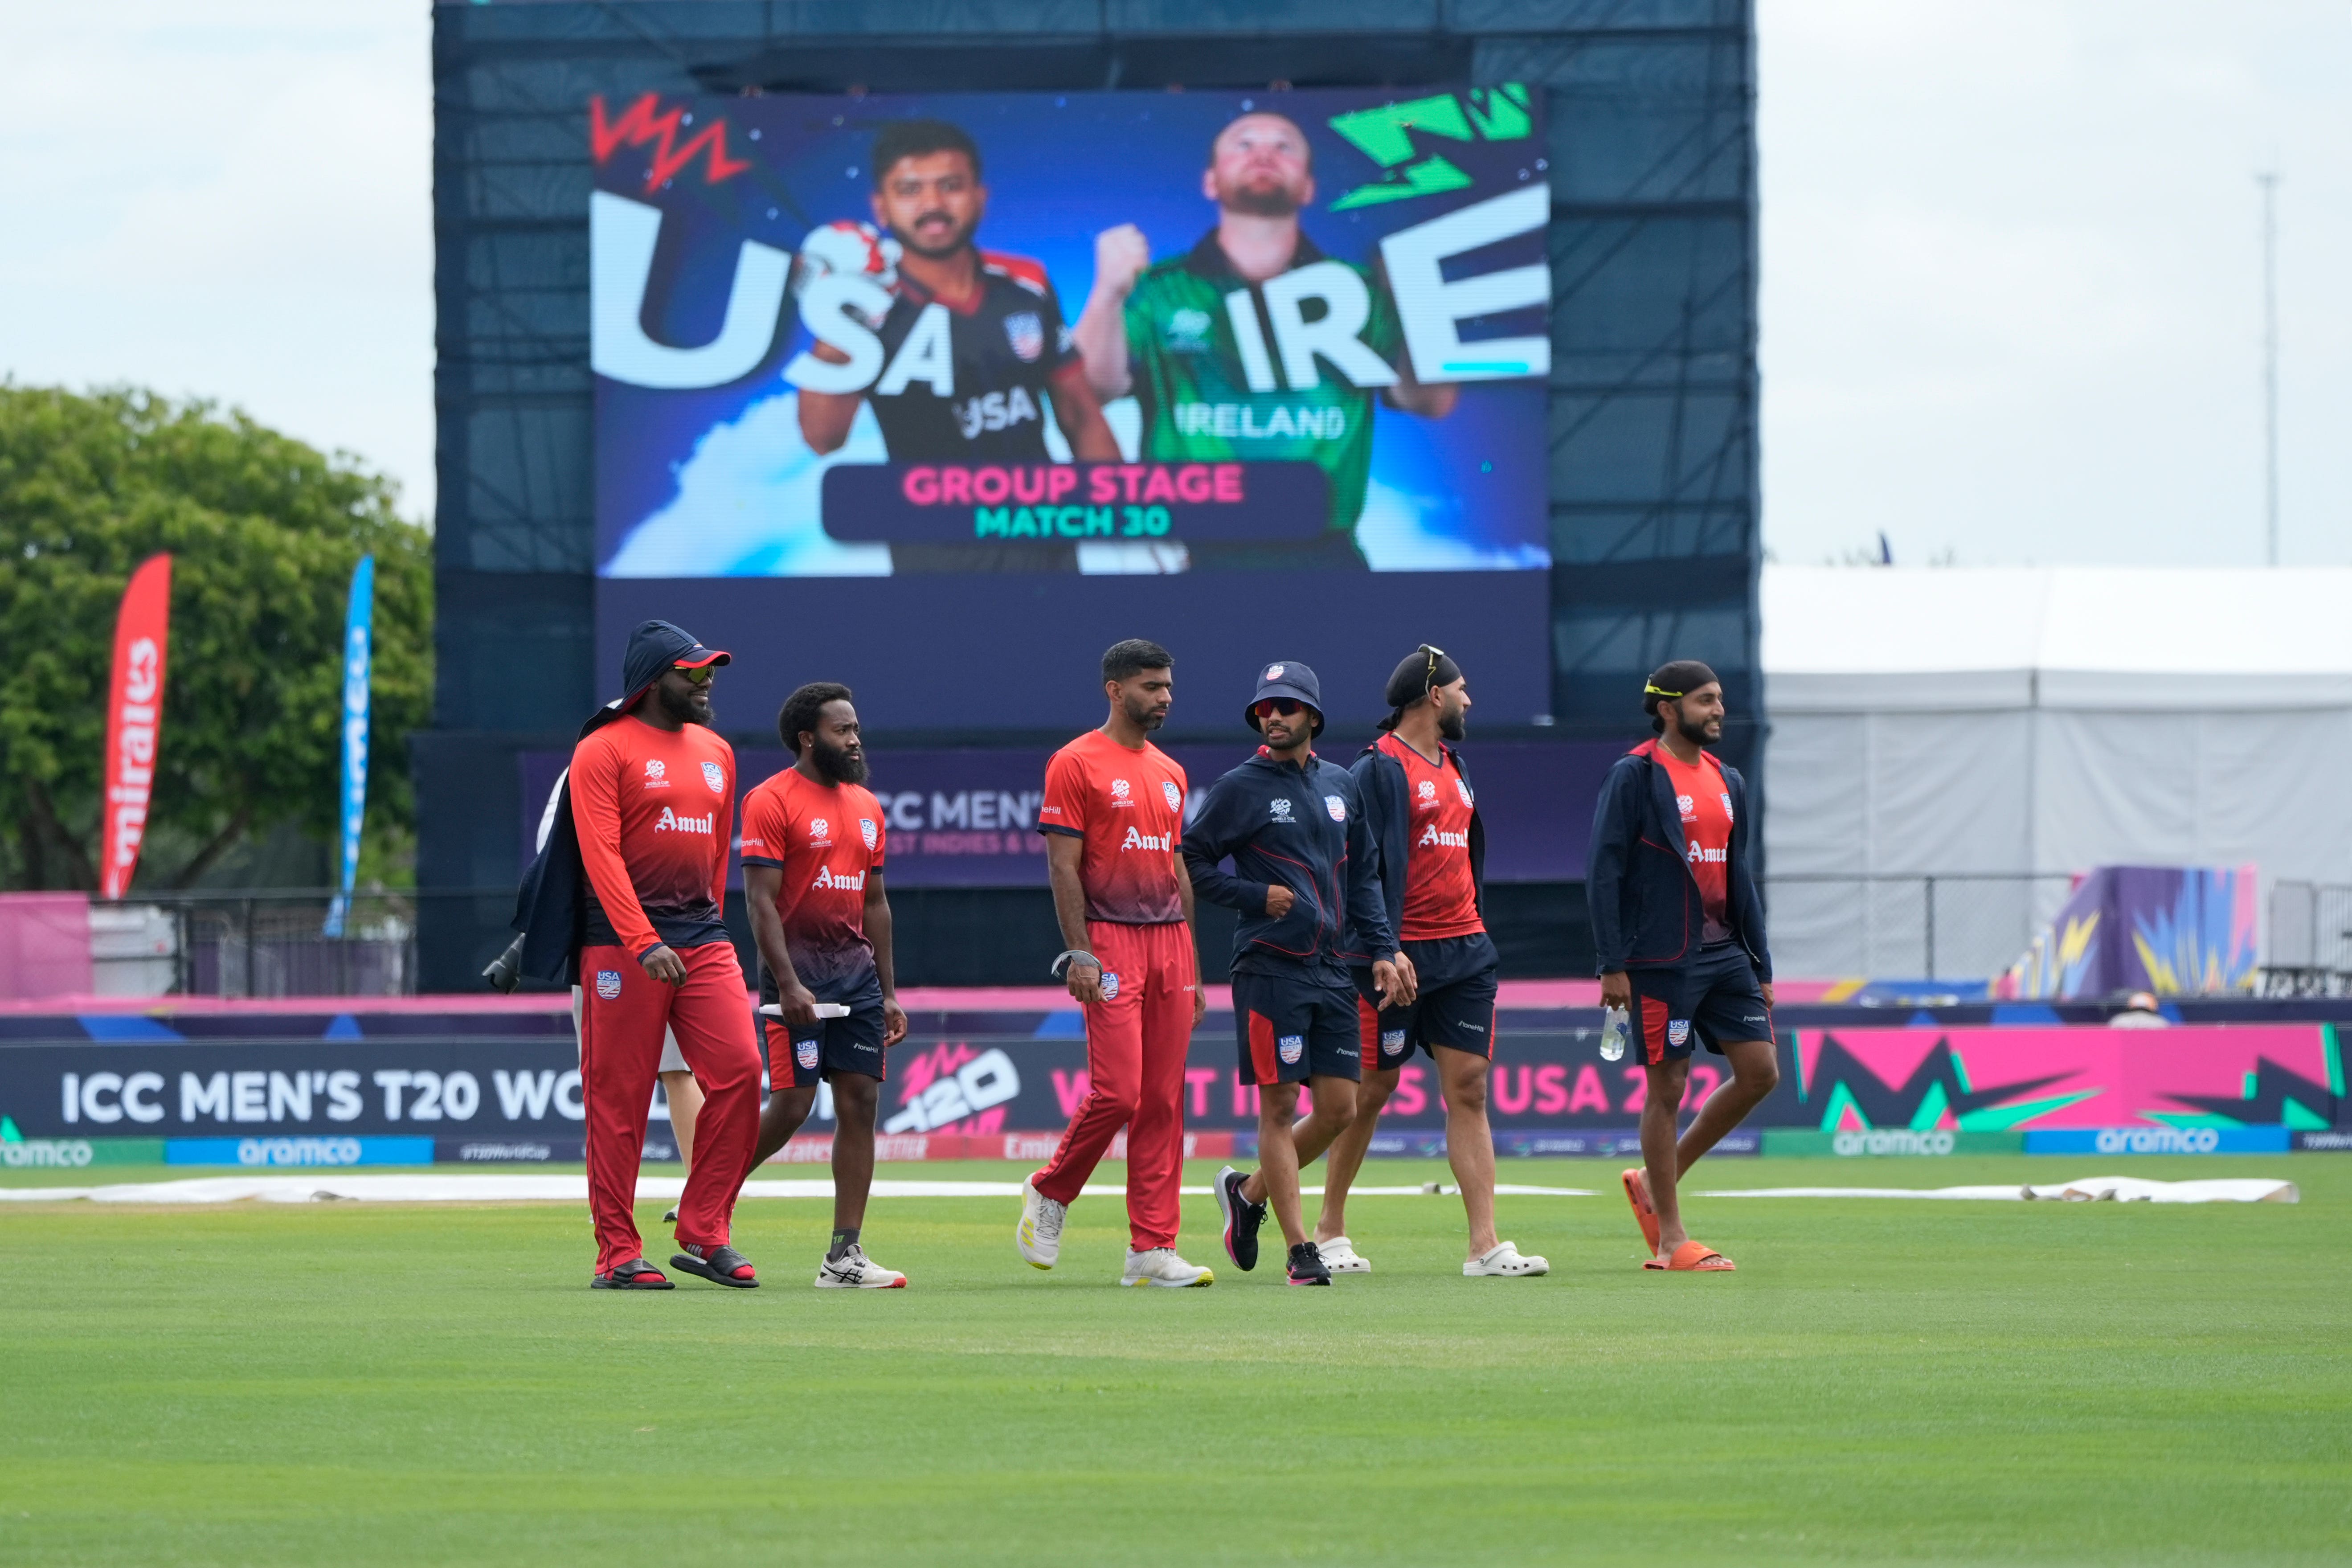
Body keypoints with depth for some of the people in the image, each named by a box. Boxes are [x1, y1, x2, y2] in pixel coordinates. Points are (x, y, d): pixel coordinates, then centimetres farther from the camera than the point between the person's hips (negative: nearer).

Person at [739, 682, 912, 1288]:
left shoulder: (866, 806, 16)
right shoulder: (772, 801, -7)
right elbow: (761, 900, -12)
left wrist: (889, 993, 15)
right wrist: (788, 984, -20)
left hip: (856, 970, 7)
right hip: (798, 971, -7)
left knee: (860, 1102, 0)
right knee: (791, 1106, -10)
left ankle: (845, 1257, 1)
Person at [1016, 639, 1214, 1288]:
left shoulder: (1170, 773, 18)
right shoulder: (1077, 764, -3)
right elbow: (1063, 865, -8)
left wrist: (1192, 969, 17)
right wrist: (1080, 954, -17)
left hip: (1171, 940, 7)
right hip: (1112, 942, -7)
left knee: (1163, 1100, 2)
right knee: (1117, 1090, -14)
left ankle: (1153, 1248, 3)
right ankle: (1050, 1194, 11)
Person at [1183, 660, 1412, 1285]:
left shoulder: (1342, 787, 13)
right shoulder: (1241, 788, -2)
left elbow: (1364, 876, 18)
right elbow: (1191, 862, -1)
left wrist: (1382, 950, 9)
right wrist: (1256, 896, -10)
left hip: (1333, 969, 6)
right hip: (1270, 969, -5)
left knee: (1340, 1108, 4)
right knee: (1279, 1106, -5)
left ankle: (1249, 1191, 26)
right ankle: (1300, 1250, -2)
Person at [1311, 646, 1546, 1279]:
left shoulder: (1453, 765, 16)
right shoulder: (1379, 769, -9)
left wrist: (1470, 934, 18)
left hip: (1464, 950, 7)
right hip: (1402, 953, -7)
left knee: (1468, 1089, 0)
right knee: (1373, 1088, 2)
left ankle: (1485, 1246, -4)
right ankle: (1330, 1230, 16)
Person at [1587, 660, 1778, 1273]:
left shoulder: (1726, 781, 14)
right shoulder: (1634, 776, -7)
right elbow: (1603, 871, -9)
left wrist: (1760, 966, 15)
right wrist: (1612, 966, -14)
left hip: (1725, 954, 7)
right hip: (1661, 962, -7)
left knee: (1759, 1072, 1)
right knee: (1667, 1088, -3)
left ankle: (1655, 1182, 16)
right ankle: (1670, 1239, 5)